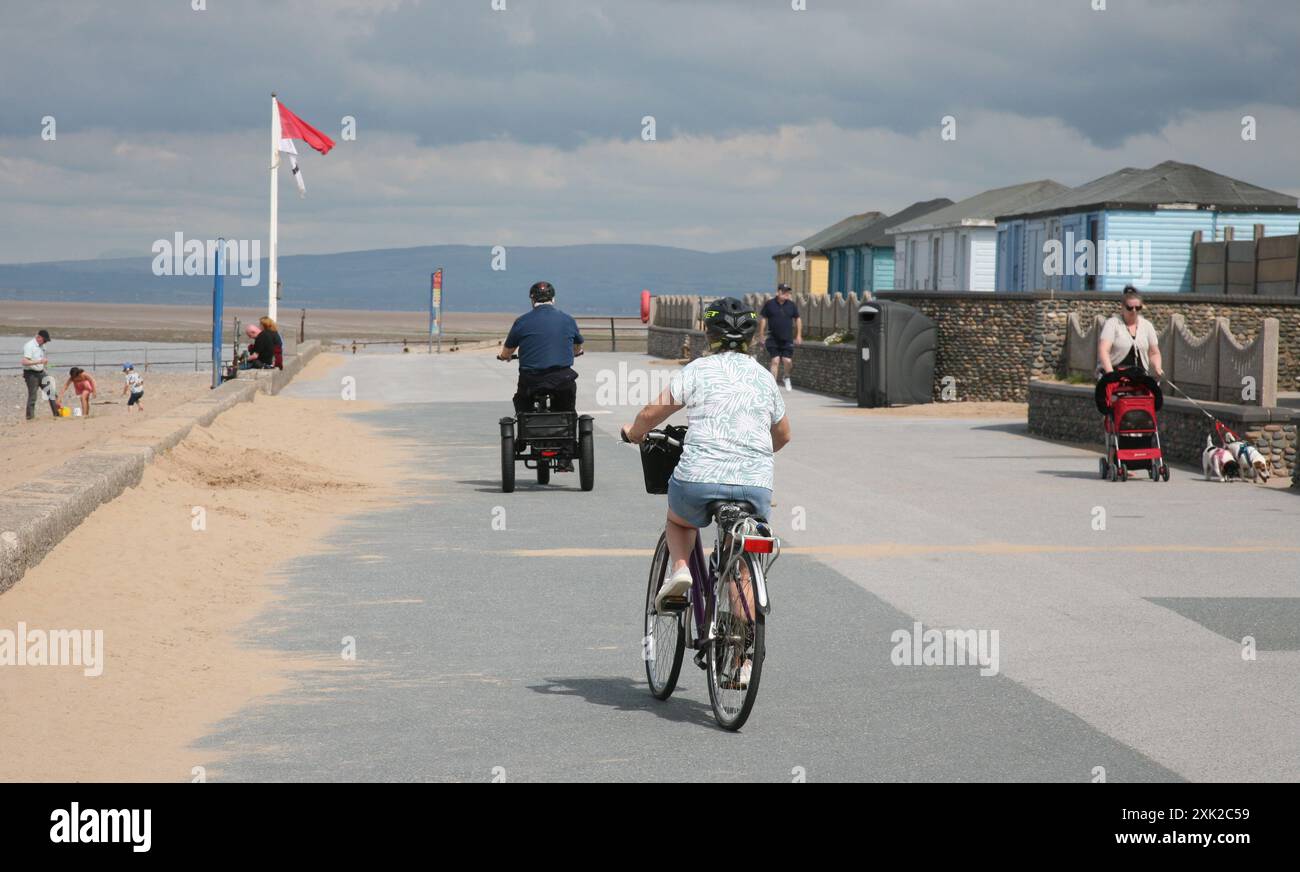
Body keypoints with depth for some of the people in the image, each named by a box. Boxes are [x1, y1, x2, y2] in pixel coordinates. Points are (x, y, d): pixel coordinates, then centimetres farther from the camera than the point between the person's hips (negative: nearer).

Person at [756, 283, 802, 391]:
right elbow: (763, 319, 4)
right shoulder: (769, 304, 0)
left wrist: (799, 335, 9)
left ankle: (787, 377, 23)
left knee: (787, 361, -7)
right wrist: (761, 336, 3)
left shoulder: (792, 305, 5)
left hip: (787, 340, 1)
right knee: (775, 361, -6)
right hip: (773, 339, -1)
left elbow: (798, 319, 14)